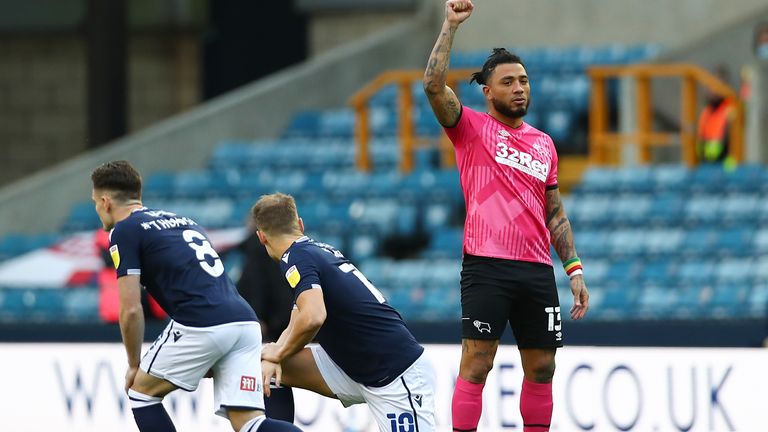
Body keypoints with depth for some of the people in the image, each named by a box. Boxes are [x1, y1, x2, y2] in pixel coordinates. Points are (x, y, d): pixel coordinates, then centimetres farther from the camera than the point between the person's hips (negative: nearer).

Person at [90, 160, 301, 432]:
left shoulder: (124, 231, 6)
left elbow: (131, 310, 0)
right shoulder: (181, 221, 29)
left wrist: (134, 365, 14)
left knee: (141, 391, 16)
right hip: (244, 321, 7)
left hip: (201, 325, -7)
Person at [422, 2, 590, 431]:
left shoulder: (544, 144, 17)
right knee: (477, 362, -9)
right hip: (487, 267, -5)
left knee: (541, 367, 7)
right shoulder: (472, 128, 3)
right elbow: (434, 85, -14)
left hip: (537, 269, 5)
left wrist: (574, 269, 14)